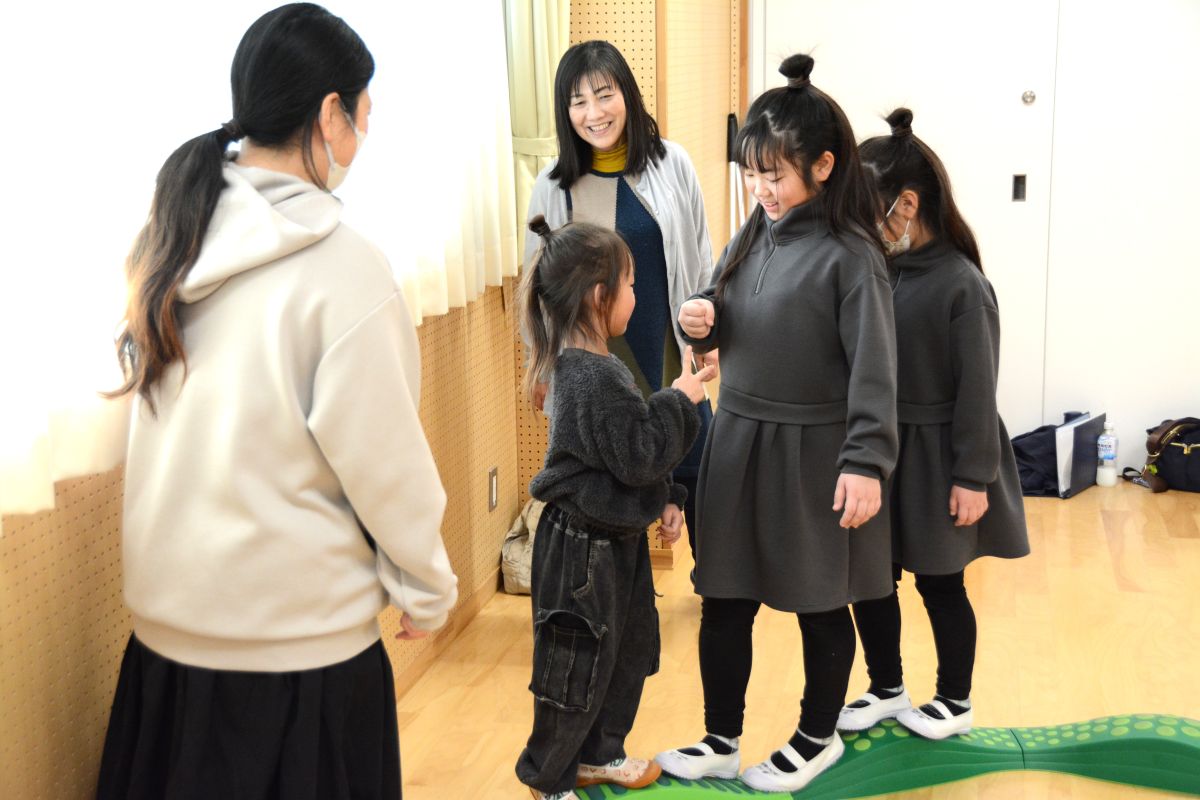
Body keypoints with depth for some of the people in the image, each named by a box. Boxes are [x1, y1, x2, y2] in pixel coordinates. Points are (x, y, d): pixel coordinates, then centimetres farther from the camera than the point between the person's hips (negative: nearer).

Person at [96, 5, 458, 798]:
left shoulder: (174, 239, 1)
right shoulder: (339, 265, -18)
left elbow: (173, 420, 6)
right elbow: (384, 458, -14)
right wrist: (427, 585, -2)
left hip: (167, 614, 6)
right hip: (295, 638, -6)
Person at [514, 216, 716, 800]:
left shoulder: (585, 365, 7)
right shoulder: (595, 379, -25)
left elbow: (631, 452, 15)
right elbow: (639, 456, -23)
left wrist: (664, 500, 11)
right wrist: (680, 399, -13)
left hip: (616, 537, 10)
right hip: (586, 547, -10)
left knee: (629, 651, 22)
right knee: (579, 668, 6)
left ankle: (599, 753, 39)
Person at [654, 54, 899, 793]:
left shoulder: (848, 255, -14)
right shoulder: (751, 237, 6)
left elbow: (874, 369, -18)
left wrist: (866, 462, -26)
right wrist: (700, 322, -6)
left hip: (813, 452, -6)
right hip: (739, 441, 6)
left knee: (820, 605, 11)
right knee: (725, 599, 12)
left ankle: (818, 739, 30)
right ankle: (721, 740, 27)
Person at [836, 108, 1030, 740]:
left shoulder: (960, 284, -17)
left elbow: (977, 390, -14)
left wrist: (973, 478, -13)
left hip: (932, 458, -5)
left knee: (939, 584, 10)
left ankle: (955, 702, 30)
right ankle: (887, 689, 34)